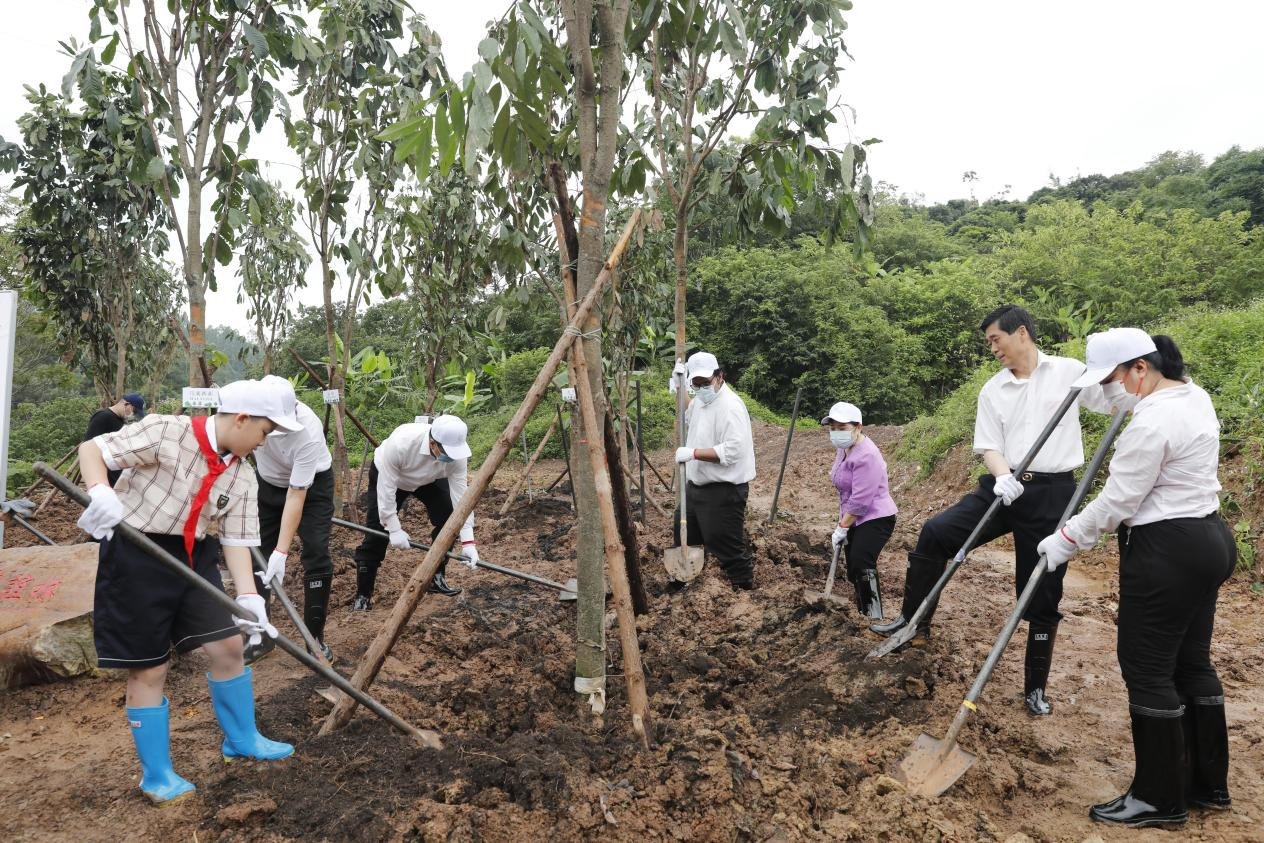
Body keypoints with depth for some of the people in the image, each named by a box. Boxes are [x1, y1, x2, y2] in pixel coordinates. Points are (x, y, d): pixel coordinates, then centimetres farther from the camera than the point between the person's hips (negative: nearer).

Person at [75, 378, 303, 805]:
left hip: (194, 558, 6)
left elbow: (237, 539, -1)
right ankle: (156, 775, 19)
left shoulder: (241, 475, 0)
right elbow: (91, 448, -13)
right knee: (149, 668, 2)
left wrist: (248, 597, -13)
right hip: (135, 554, -6)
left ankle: (241, 739, 28)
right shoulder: (166, 432, -17)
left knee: (229, 645, 6)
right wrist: (100, 492, -33)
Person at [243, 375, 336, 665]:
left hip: (311, 484, -4)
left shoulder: (309, 433, -39)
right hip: (268, 481, 5)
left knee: (316, 554, -13)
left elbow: (296, 495, -34)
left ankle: (315, 637, 2)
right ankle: (261, 635, 13)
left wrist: (281, 552, -34)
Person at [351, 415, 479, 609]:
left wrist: (467, 541, -33)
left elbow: (461, 495, -29)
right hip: (387, 475, -3)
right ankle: (363, 596, 5)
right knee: (377, 534, -9)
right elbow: (386, 487, -34)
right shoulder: (400, 443, -45)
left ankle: (437, 578, 7)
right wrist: (394, 529, -30)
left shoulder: (456, 454, -33)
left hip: (430, 479, 3)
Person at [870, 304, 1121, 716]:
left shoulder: (1069, 372, 1)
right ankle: (914, 620, 0)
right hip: (1005, 485, 3)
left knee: (1043, 594, 5)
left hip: (1052, 492, -3)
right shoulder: (992, 390, 8)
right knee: (935, 532, -17)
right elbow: (989, 446, 3)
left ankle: (1036, 688, 22)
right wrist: (1003, 476, -19)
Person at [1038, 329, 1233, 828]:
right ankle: (1210, 784, 30)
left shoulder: (1151, 422, -23)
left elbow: (1116, 501, -20)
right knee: (1192, 663, 18)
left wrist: (1065, 541, -9)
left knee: (1147, 668, 0)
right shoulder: (1194, 395, 8)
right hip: (1208, 539, 11)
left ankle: (1160, 799, 12)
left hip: (1166, 553, -11)